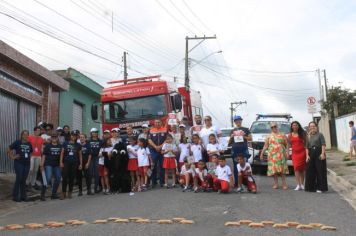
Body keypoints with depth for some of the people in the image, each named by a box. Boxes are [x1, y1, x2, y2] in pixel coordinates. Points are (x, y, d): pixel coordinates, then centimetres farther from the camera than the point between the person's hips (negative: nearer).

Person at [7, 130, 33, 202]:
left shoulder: (29, 144, 11)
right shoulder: (17, 142, -4)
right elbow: (9, 149, -2)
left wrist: (29, 158, 10)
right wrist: (12, 157, -5)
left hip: (27, 164, 5)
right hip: (19, 163, -5)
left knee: (24, 180, 9)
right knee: (19, 179, -6)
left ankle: (23, 196, 16)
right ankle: (15, 196, 4)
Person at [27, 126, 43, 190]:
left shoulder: (41, 139, 9)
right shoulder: (30, 137, -4)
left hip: (38, 156, 4)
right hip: (31, 156, -4)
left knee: (36, 170, 8)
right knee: (31, 169, -8)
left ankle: (33, 183, 17)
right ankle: (28, 182, 7)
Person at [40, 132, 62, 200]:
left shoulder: (60, 146, 9)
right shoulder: (47, 146, 0)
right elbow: (44, 156, -1)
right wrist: (42, 165, -7)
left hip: (57, 165, 5)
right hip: (48, 165, -5)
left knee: (58, 179, 8)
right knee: (47, 179, -14)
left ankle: (54, 194, 22)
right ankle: (42, 194, -6)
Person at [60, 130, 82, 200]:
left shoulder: (78, 145, 7)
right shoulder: (65, 143, 4)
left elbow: (80, 155, 11)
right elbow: (62, 153, 5)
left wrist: (80, 164, 6)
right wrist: (61, 162, -2)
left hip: (74, 164, 1)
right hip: (66, 163, -1)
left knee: (72, 178, 6)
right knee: (64, 178, -7)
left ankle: (69, 193, 16)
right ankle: (63, 193, 1)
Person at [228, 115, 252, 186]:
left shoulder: (245, 129, 8)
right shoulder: (233, 130, 16)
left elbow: (250, 138, 6)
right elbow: (230, 142, 22)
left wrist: (244, 136, -7)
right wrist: (231, 137, 2)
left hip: (244, 149, -3)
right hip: (235, 150, 3)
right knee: (236, 166, 1)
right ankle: (236, 182, 6)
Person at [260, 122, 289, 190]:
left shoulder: (282, 135, 12)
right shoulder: (269, 136, 15)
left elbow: (287, 145, 8)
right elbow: (265, 146, 12)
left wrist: (287, 152, -5)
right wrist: (262, 153, 5)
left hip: (281, 155, -1)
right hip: (272, 155, 1)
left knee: (282, 169, -6)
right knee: (274, 169, -3)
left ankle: (284, 183, -1)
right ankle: (276, 184, 4)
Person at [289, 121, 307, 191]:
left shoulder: (302, 133, 3)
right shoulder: (290, 135, 8)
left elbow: (305, 142, 3)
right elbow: (289, 144, 18)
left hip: (302, 152, -1)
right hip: (294, 153, 1)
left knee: (302, 169, 3)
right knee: (296, 168, -9)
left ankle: (302, 184, 14)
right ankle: (298, 185, -10)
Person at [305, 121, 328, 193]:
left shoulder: (320, 135, 1)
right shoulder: (308, 136, 14)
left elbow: (323, 144, -8)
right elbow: (306, 147, 10)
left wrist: (322, 153, -18)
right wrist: (307, 155, -2)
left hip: (319, 153, -4)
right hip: (311, 154, 4)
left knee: (320, 170, -3)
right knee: (310, 170, 5)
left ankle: (320, 187, 1)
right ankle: (311, 187, 15)